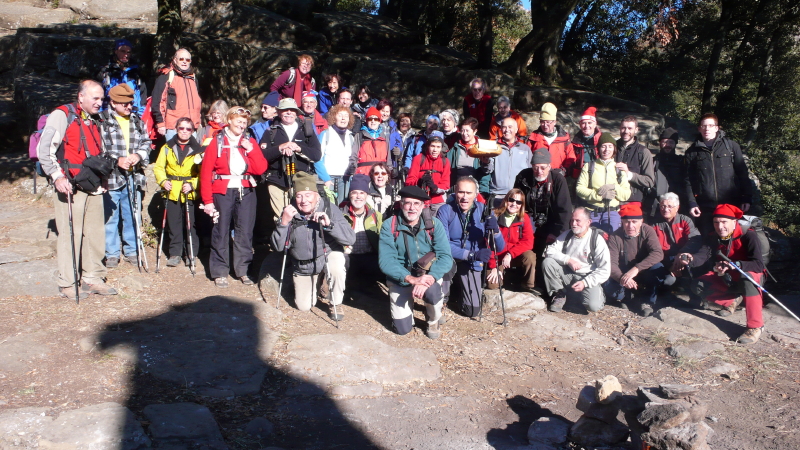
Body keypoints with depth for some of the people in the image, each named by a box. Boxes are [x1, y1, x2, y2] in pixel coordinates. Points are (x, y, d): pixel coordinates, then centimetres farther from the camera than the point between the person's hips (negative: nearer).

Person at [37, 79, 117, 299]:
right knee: (71, 234, -6)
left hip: (93, 188, 7)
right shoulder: (62, 115, -4)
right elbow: (44, 150, -10)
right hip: (70, 187, -7)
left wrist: (101, 178, 19)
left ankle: (93, 277, 16)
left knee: (95, 233, 6)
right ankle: (67, 283, 4)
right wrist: (57, 176, -16)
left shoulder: (95, 122, 20)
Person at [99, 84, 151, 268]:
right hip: (111, 176, -4)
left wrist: (139, 155, -7)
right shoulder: (102, 121, -3)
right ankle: (111, 253, 14)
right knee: (110, 216, 2)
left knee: (132, 215, 11)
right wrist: (117, 160, -17)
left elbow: (146, 142, 12)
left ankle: (131, 250, 23)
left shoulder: (137, 121, 13)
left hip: (134, 177, 4)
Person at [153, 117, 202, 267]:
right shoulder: (167, 147, 8)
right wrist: (163, 181, -9)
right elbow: (158, 167, 8)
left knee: (190, 224, 1)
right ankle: (175, 253, 17)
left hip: (190, 192, -2)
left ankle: (192, 254, 13)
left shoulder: (198, 149, 1)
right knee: (174, 224, 7)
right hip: (172, 191, 2)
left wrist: (192, 185, -16)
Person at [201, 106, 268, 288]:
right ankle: (220, 272, 10)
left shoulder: (250, 142, 12)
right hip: (223, 191, -2)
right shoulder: (217, 142, 4)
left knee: (245, 231, 3)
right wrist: (207, 200, -9)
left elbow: (260, 169, 1)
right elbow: (206, 171, -2)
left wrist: (251, 149, -9)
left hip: (246, 191, 2)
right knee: (221, 232, 0)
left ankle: (242, 270, 14)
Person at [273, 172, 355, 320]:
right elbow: (278, 247, -15)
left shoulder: (330, 209, -18)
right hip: (303, 268, 2)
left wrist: (329, 223, -40)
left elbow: (351, 239, -26)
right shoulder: (290, 212, -12)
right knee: (304, 306, 0)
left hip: (328, 256, -2)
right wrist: (284, 223, -30)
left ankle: (335, 304, -7)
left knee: (337, 266, -35)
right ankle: (318, 281, 33)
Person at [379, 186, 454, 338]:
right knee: (402, 328, -8)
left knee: (432, 292, -33)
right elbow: (385, 261, -19)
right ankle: (408, 304, 28)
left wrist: (429, 278, -35)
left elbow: (446, 257, -17)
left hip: (428, 275, 0)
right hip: (400, 279, 0)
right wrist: (411, 279, -32)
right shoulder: (389, 226, -12)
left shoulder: (434, 224, -9)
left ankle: (433, 321, 2)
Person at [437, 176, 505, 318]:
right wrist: (472, 254, -33)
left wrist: (495, 230, -32)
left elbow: (500, 248, -11)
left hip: (472, 265, 2)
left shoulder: (484, 211, -10)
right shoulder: (445, 211, -17)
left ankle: (457, 288, 30)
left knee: (472, 310, -5)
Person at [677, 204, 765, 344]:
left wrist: (734, 264, -46)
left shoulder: (748, 236, -22)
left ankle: (756, 326, -33)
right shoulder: (712, 237, -6)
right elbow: (702, 256, -23)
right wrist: (691, 259, -46)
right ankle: (732, 301, 12)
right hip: (725, 279, 6)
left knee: (747, 277, -40)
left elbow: (759, 265, -31)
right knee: (697, 286, -13)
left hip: (751, 277, -5)